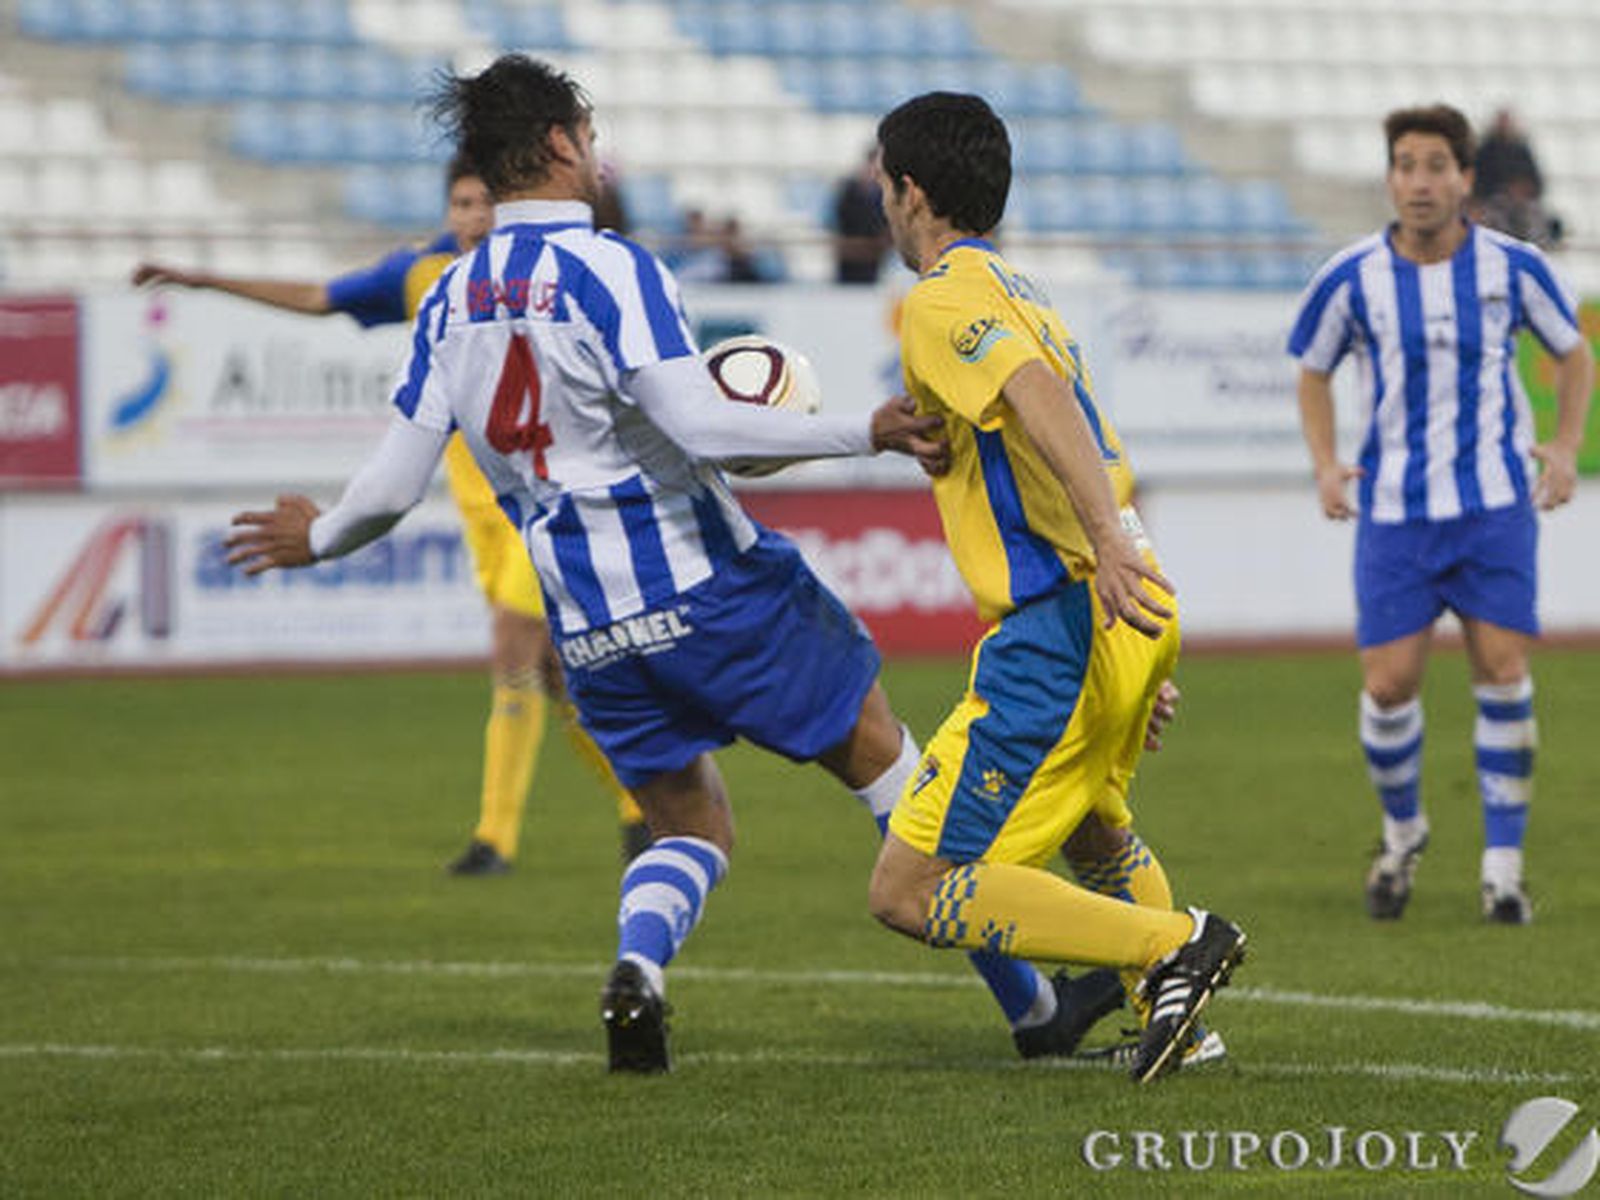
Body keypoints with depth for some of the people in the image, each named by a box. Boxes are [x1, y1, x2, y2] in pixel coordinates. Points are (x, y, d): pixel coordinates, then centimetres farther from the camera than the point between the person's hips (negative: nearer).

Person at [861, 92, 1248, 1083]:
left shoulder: (944, 299, -8)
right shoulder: (1023, 294, 23)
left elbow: (1040, 396, -28)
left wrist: (1105, 540, -41)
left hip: (1065, 622, -10)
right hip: (1134, 610, 10)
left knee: (910, 892, -10)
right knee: (1096, 833, 38)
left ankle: (1173, 947, -17)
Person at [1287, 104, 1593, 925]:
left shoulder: (1512, 268, -5)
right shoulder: (1352, 279, -5)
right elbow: (1314, 372, 12)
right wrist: (1325, 465, -2)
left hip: (1495, 501, 0)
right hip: (1395, 511, 0)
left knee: (1502, 671, -9)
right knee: (1388, 685, -4)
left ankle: (1503, 866, 0)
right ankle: (1402, 833, 24)